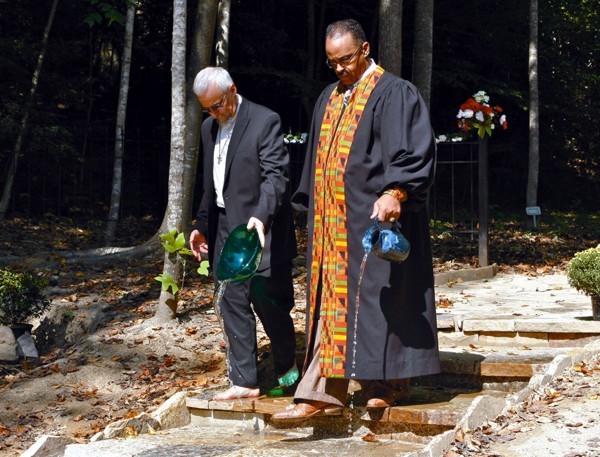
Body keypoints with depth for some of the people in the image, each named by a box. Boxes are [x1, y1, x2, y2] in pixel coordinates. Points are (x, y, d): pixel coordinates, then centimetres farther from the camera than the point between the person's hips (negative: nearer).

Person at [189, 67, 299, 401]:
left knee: (267, 300, -5)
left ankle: (287, 369, 18)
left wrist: (261, 216, -35)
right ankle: (245, 382, 10)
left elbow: (275, 175, -21)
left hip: (259, 229, -7)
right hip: (225, 229, 7)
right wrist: (202, 226, 21)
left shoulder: (265, 121, -11)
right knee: (233, 305, 6)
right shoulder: (210, 127, 13)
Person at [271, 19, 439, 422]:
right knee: (333, 303, 3)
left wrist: (395, 193, -30)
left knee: (372, 297, -4)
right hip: (334, 222, 7)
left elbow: (415, 152, -16)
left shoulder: (394, 94, -6)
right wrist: (314, 206, 20)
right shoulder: (330, 99, 17)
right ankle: (323, 393, 2)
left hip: (376, 218, -7)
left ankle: (388, 383, 8)